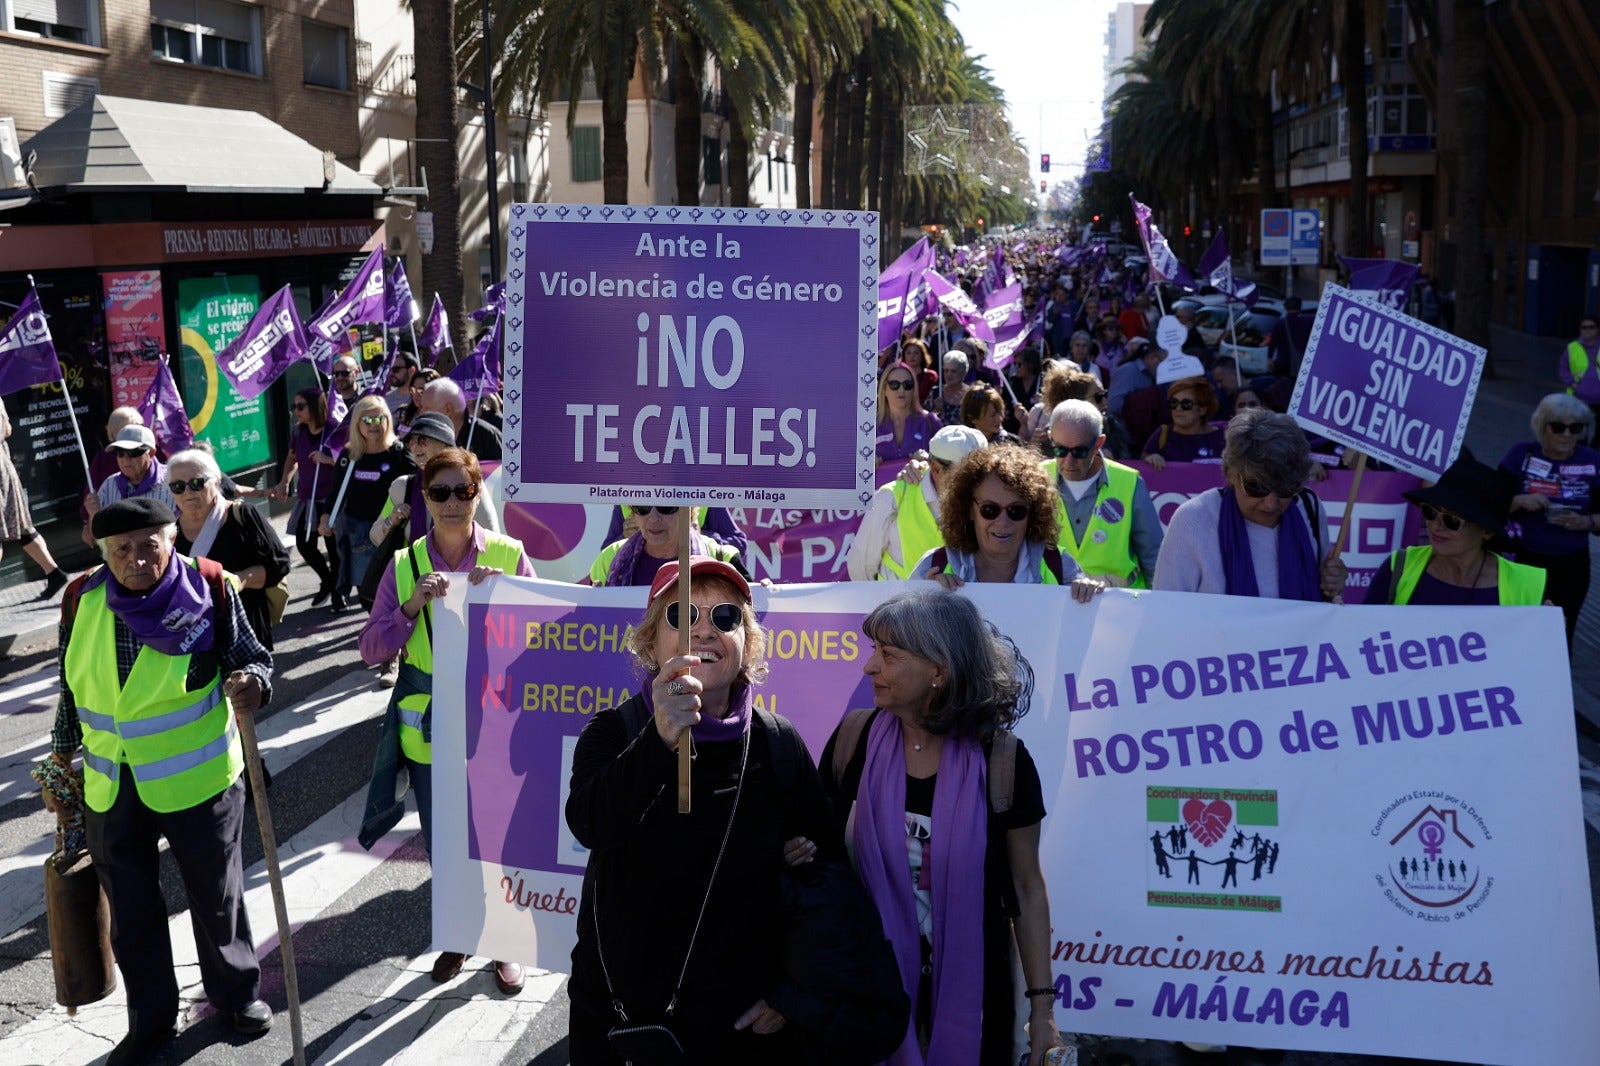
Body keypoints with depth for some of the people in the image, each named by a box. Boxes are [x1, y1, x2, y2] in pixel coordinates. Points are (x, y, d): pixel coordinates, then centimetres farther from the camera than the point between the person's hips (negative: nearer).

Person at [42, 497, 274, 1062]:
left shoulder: (208, 588, -15)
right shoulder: (82, 598, -4)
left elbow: (252, 657, -6)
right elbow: (71, 687, 9)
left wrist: (252, 683, -29)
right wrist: (61, 760, 14)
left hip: (197, 779, -3)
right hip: (109, 789, 3)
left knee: (216, 898, 15)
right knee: (130, 911, 16)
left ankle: (237, 994, 39)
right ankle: (150, 1019, 36)